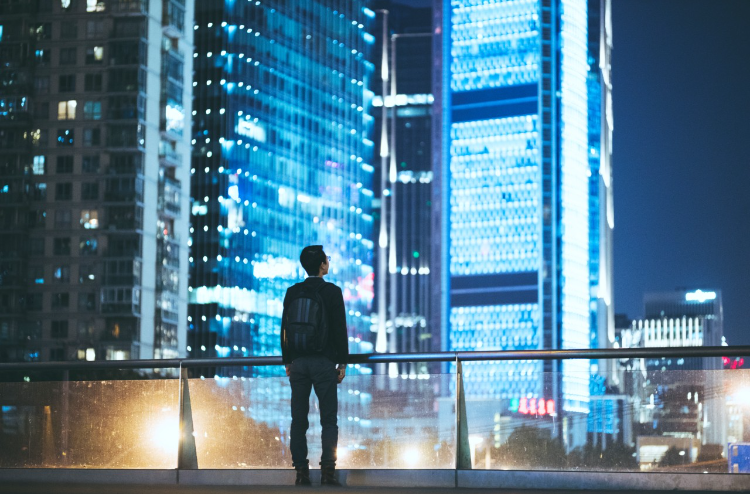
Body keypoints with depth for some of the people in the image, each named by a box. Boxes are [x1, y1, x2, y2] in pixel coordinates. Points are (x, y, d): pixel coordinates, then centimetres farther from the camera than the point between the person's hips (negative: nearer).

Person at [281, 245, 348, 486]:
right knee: (329, 419, 0)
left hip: (298, 362, 3)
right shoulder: (332, 291, -5)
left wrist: (287, 361, 14)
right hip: (324, 362, -3)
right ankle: (328, 471, -6)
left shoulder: (292, 292, 6)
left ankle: (301, 473, 3)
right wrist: (342, 363, 0)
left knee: (298, 420, 5)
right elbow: (340, 329, -6)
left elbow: (284, 330, 7)